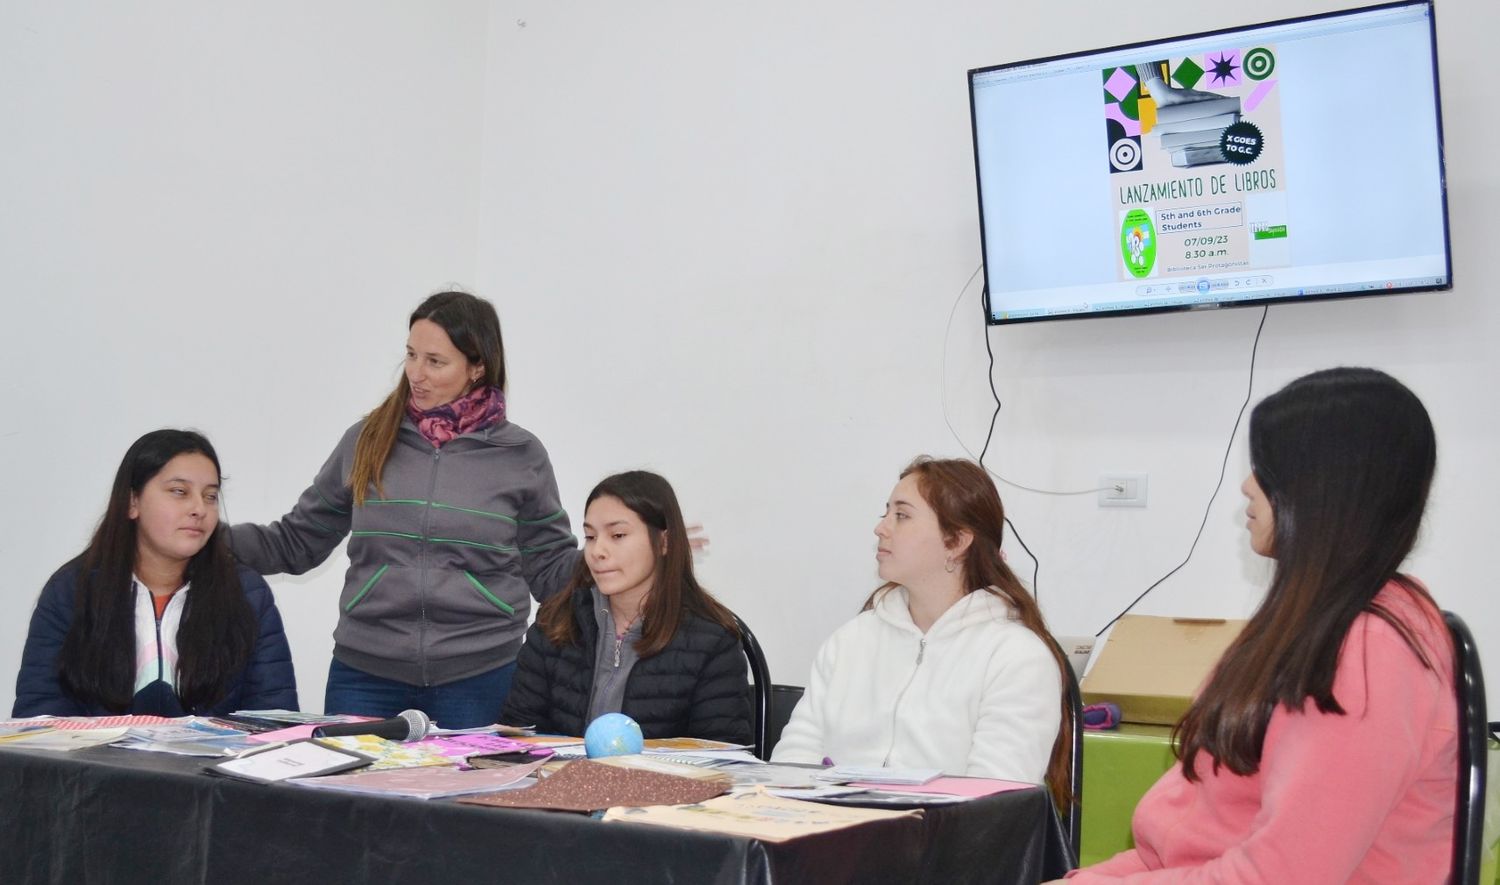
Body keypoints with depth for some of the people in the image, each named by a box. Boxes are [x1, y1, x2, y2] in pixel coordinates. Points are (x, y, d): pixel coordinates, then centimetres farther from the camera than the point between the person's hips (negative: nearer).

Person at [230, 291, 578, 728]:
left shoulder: (519, 455, 2)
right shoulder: (367, 441, 5)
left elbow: (553, 570, 6)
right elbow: (296, 542, 12)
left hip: (479, 680, -1)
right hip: (364, 675, 1)